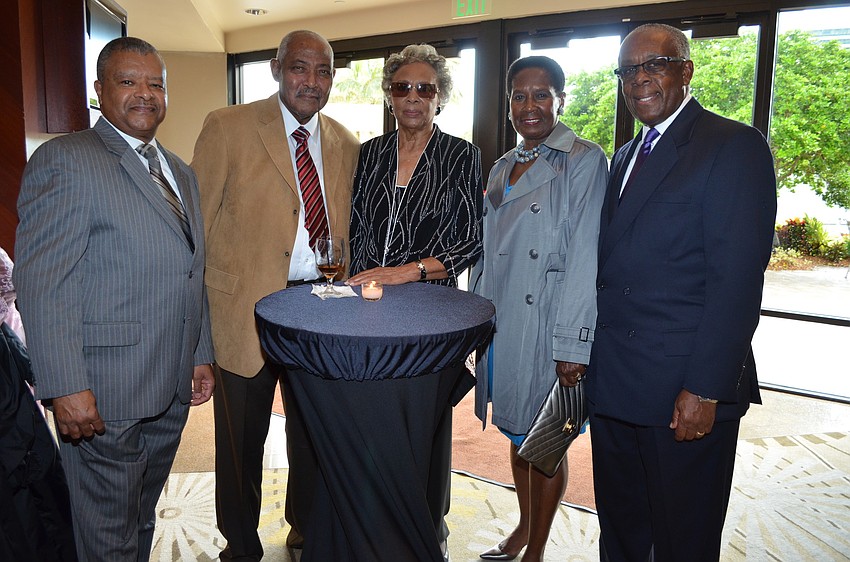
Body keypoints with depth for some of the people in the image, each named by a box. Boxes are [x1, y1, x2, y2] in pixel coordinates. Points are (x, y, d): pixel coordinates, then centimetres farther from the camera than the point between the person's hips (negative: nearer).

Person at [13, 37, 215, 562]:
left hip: (173, 389, 7)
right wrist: (66, 387, -20)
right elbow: (42, 283, -16)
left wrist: (201, 356, 14)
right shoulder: (63, 160, -9)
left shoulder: (180, 172, 15)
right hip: (104, 396, -7)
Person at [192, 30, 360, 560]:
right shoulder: (227, 126, -5)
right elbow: (199, 220, -6)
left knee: (314, 426, 19)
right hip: (246, 306, -3)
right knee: (242, 437, 13)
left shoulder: (346, 144, 7)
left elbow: (343, 230, 11)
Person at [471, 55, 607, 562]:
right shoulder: (503, 168, 13)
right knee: (518, 436, 19)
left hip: (547, 328, -6)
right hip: (501, 325, 7)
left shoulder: (584, 161, -9)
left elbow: (586, 258, -16)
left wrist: (573, 344, -20)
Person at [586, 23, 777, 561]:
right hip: (613, 385, 7)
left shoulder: (735, 146, -8)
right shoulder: (626, 157, 16)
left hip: (687, 392, -6)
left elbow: (737, 279, -16)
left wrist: (705, 390, -19)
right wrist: (592, 362, 9)